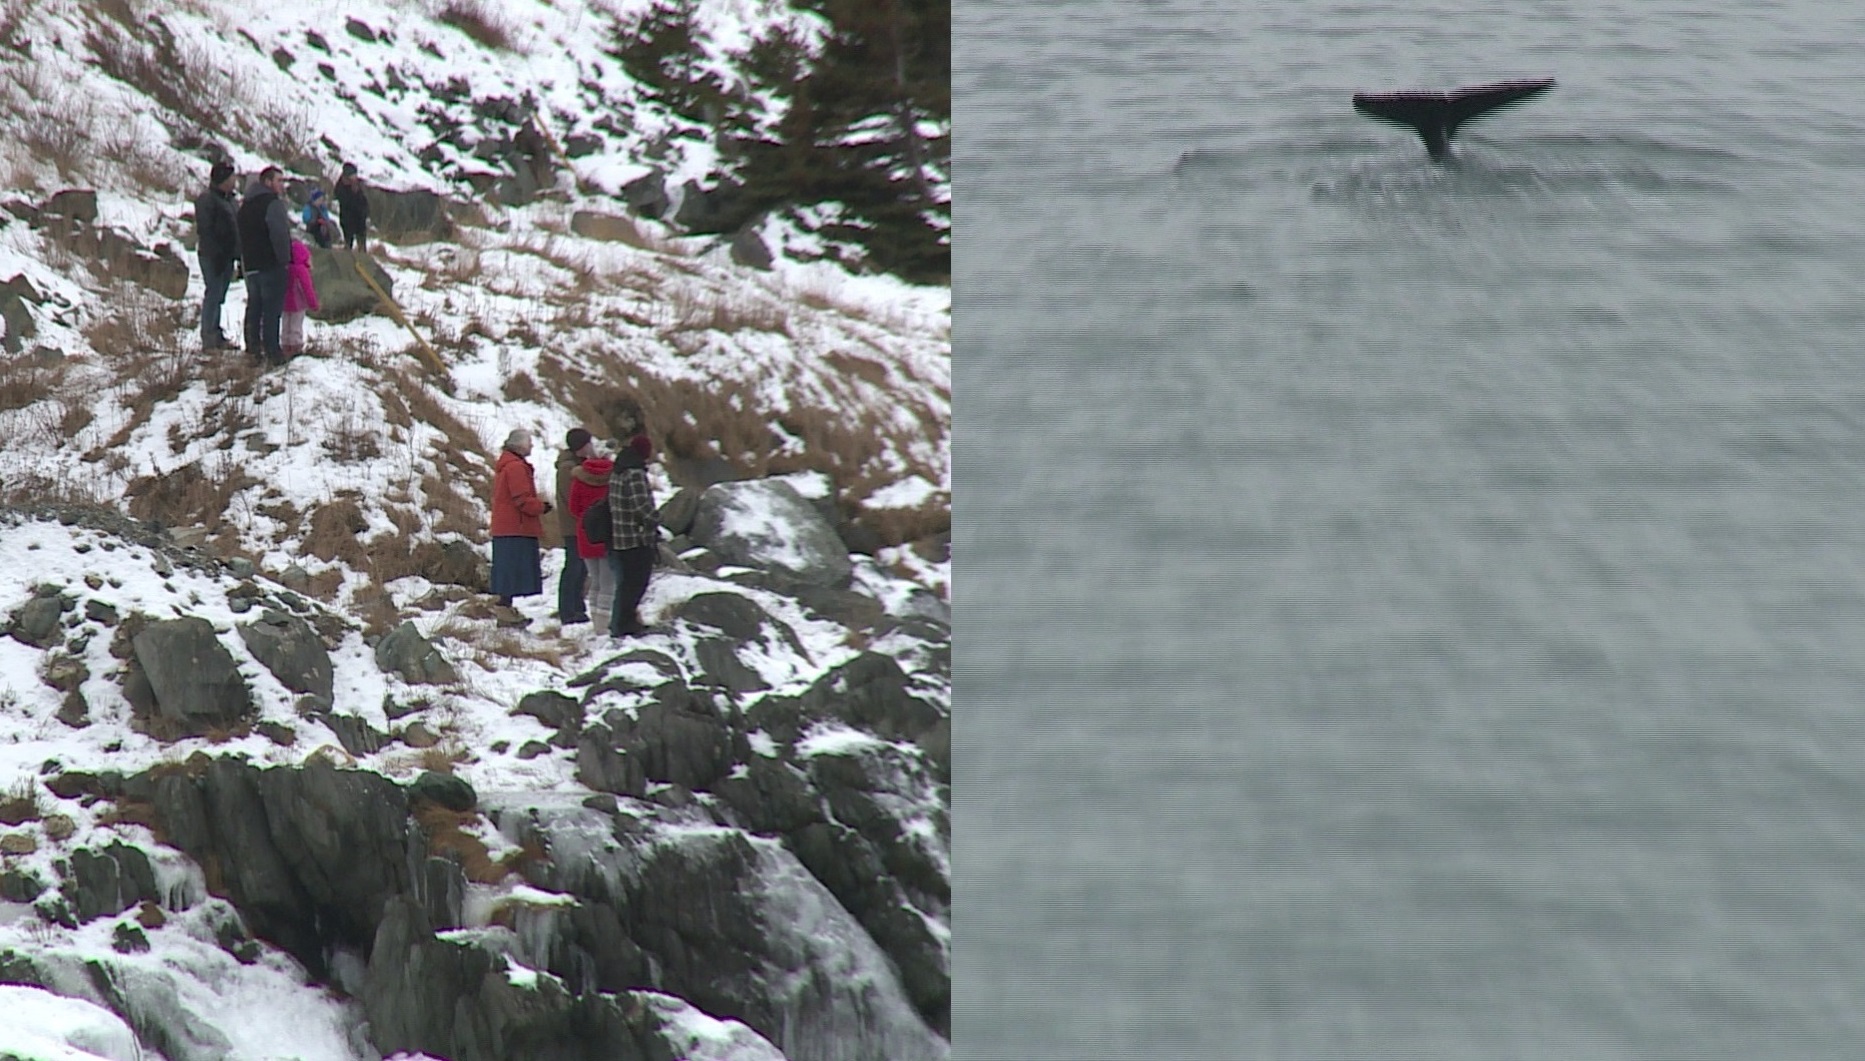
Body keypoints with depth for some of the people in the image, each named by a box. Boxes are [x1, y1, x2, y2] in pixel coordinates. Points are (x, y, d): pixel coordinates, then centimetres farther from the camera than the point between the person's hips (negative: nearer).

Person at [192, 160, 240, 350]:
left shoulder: (228, 199, 18)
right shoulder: (207, 200, -11)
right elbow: (205, 230, -17)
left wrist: (238, 254, 17)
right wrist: (216, 255, -22)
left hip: (226, 256, 9)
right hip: (212, 256, -9)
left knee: (218, 297, 11)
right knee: (213, 295, -9)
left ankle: (215, 337, 15)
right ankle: (208, 338, -8)